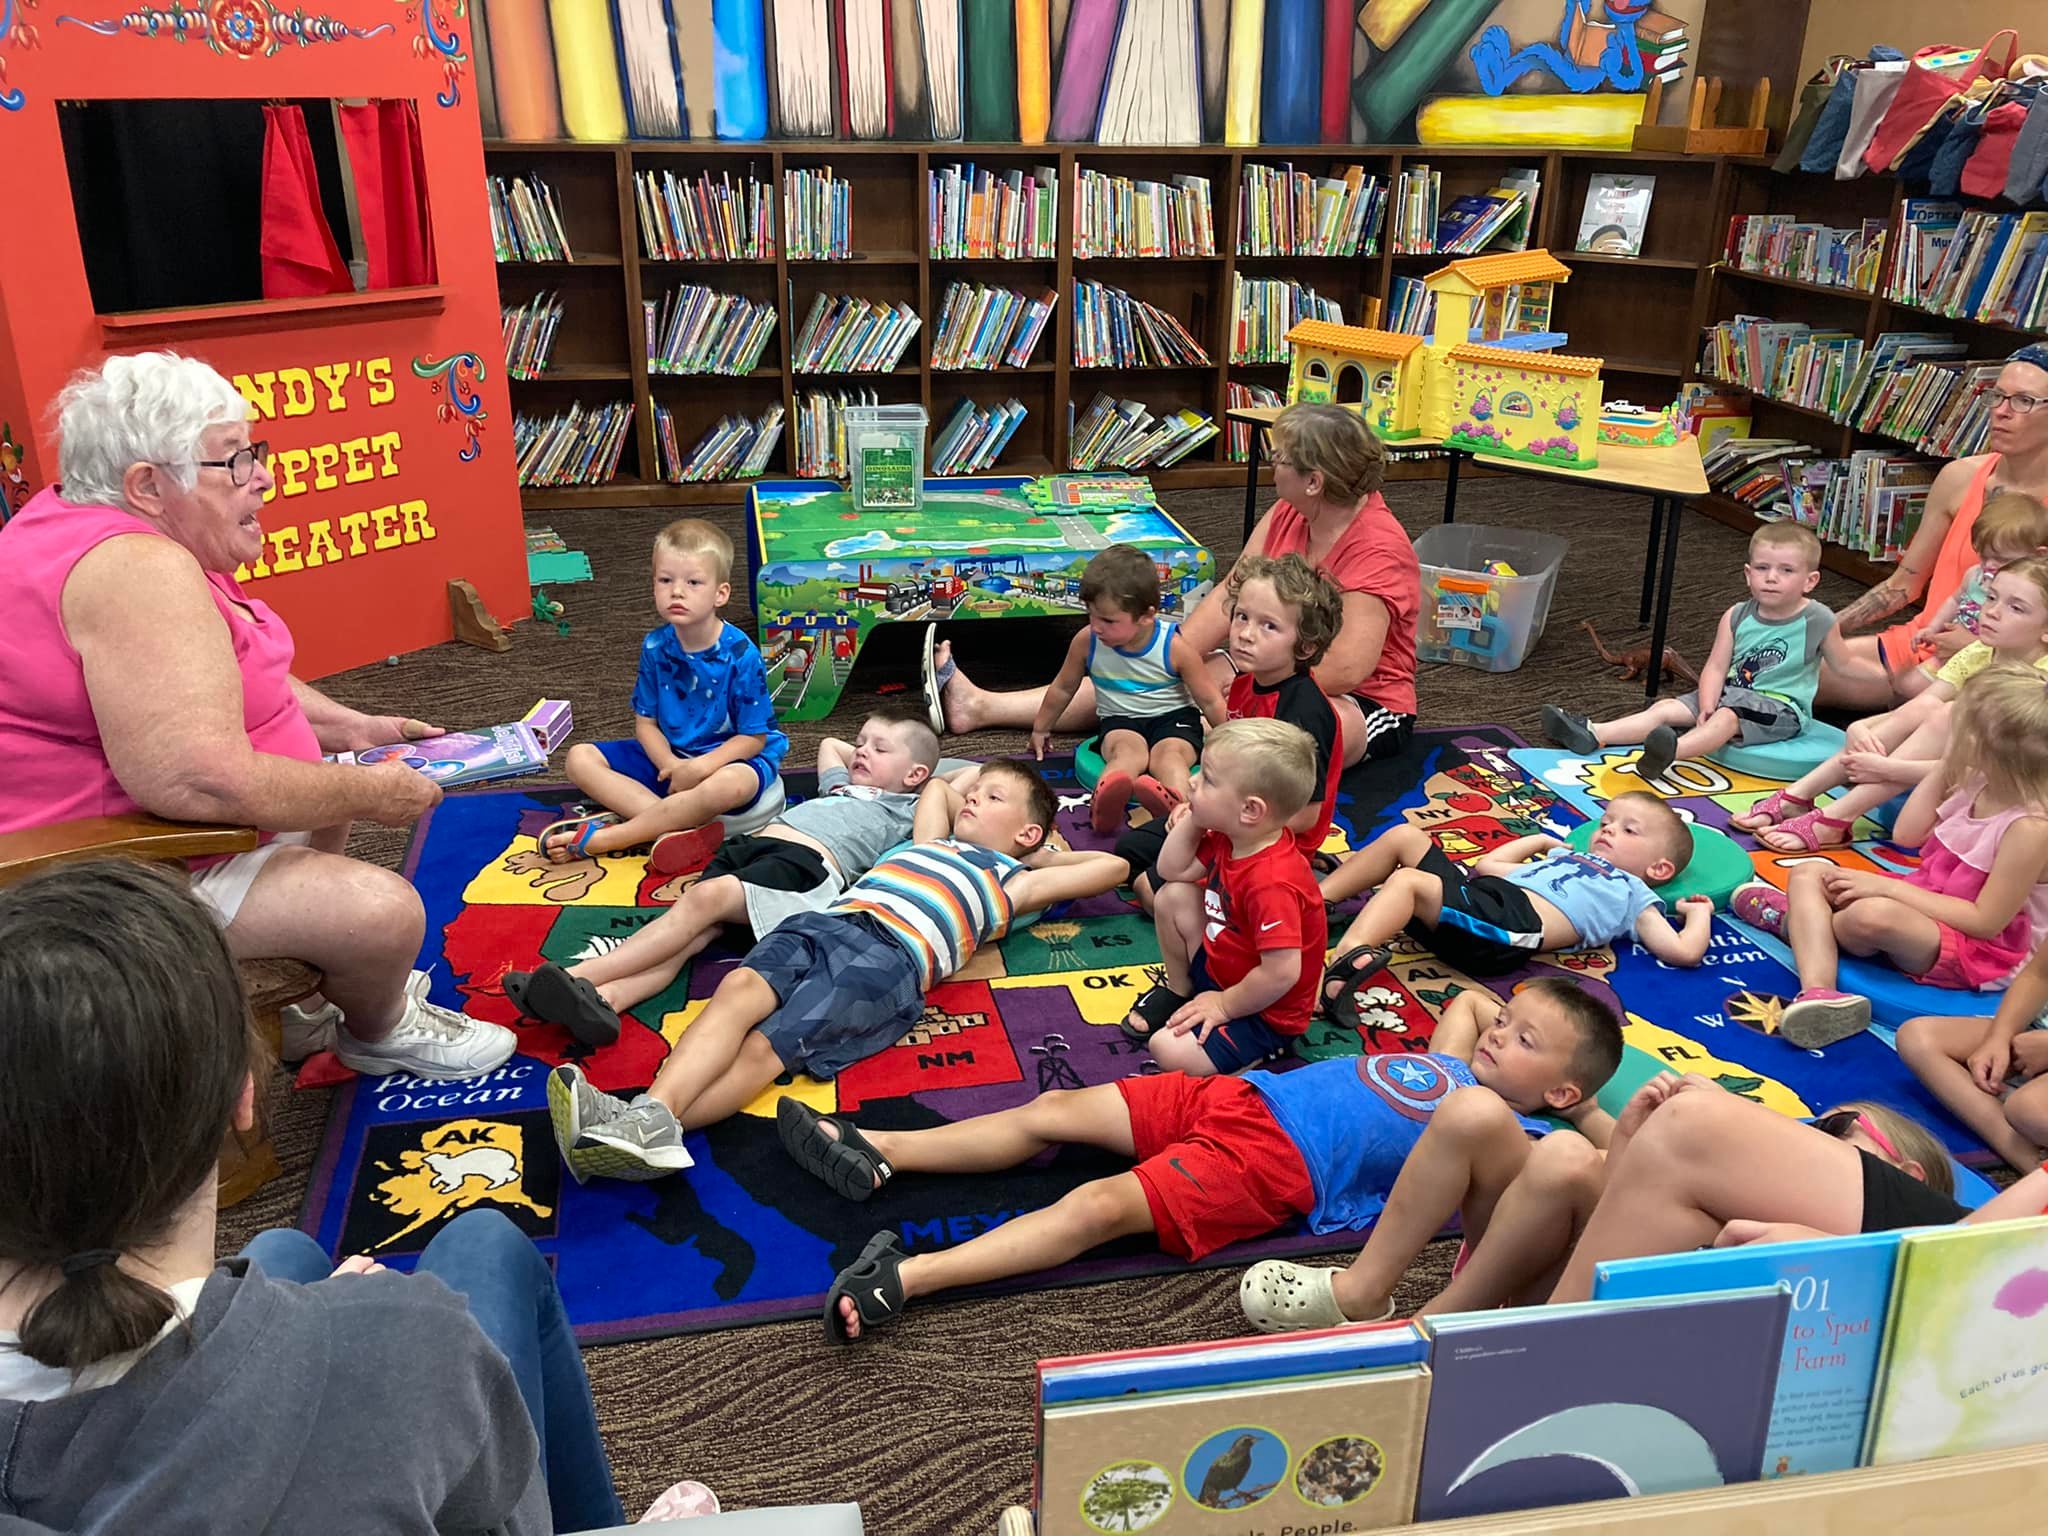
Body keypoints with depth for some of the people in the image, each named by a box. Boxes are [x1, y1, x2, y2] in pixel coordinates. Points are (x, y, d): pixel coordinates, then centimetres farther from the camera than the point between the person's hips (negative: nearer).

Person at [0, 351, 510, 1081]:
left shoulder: (107, 526, 5)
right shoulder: (142, 574, -29)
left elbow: (234, 677, 17)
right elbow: (206, 782, -37)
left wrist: (351, 728, 6)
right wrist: (372, 793, -23)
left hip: (126, 824, 11)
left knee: (331, 782, 25)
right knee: (385, 911, -20)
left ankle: (303, 1005, 30)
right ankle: (379, 1030, 15)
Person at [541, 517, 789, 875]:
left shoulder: (741, 655, -18)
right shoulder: (655, 647, -5)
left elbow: (754, 737, -14)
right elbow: (645, 723, 0)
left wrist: (700, 767, -27)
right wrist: (669, 764, -20)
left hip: (727, 756, -5)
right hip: (669, 756, 6)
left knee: (730, 785, -42)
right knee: (580, 759, -10)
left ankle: (600, 838, -30)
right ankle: (678, 828, -29)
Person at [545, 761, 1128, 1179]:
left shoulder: (1010, 882, 24)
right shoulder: (932, 842, 39)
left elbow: (1112, 867, 24)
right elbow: (937, 785, 58)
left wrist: (1039, 854, 34)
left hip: (892, 954, -5)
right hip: (824, 922, 5)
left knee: (765, 1048, -28)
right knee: (740, 987, -28)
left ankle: (650, 1127, -48)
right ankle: (652, 1110, -47)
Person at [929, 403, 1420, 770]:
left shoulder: (1377, 548, -24)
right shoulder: (1287, 514, 1)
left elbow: (1346, 669, -31)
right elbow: (1230, 595, 0)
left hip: (1364, 706, -7)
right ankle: (981, 706, 2)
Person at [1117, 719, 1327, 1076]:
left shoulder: (1271, 883, -37)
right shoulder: (1228, 840, -7)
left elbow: (1281, 973, -36)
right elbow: (1171, 871, 8)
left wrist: (1224, 1005, -22)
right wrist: (1191, 821, -6)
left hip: (1265, 1010, -9)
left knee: (1170, 1051, -23)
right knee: (1173, 897, 4)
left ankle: (1261, 1051, 0)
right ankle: (1180, 991, 23)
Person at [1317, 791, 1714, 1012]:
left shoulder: (1635, 896, 18)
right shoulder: (1567, 857, 37)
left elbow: (1684, 952, 5)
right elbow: (1488, 864, 41)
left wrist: (1700, 912, 19)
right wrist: (1541, 840, 48)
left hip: (1508, 924, -8)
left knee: (1409, 880, -28)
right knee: (1404, 836, 0)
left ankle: (1348, 956, -46)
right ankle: (1318, 900, -3)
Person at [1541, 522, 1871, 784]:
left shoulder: (1817, 620, -5)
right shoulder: (1737, 617, 2)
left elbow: (1847, 668, 7)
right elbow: (1716, 667, -3)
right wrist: (1707, 707, -19)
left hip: (1780, 707, -5)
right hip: (1730, 695, 5)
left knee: (1727, 718, -34)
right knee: (1665, 708, -11)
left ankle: (1671, 751, -61)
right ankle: (1593, 735, -24)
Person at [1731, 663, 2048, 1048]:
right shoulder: (1977, 785, 0)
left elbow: (1985, 921, -24)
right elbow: (1906, 835, 7)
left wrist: (1890, 887, -23)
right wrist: (1945, 766, -1)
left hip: (1983, 951, -10)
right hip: (1927, 902, 10)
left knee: (1874, 915, -39)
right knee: (1808, 873, -3)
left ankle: (1794, 920, -3)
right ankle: (1817, 992, -28)